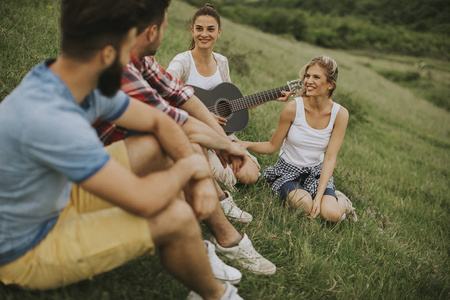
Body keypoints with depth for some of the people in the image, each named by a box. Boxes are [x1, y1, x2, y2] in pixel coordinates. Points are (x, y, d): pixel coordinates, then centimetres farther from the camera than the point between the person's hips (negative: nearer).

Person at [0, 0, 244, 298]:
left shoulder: (89, 84, -11)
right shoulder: (49, 118, -38)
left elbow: (158, 122, 0)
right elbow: (141, 201, -35)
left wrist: (203, 178, -11)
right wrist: (188, 167, -16)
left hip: (55, 199, 9)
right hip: (24, 252, -8)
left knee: (154, 146, 1)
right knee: (176, 218, -21)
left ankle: (190, 245, 17)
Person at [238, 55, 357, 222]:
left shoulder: (339, 114, -11)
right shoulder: (293, 108, -16)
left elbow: (330, 158, -12)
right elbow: (272, 147, -6)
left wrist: (319, 197, -21)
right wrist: (247, 144, -26)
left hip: (317, 173, 1)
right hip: (288, 171, -1)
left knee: (331, 213, -24)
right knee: (304, 204, -30)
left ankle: (341, 201, 13)